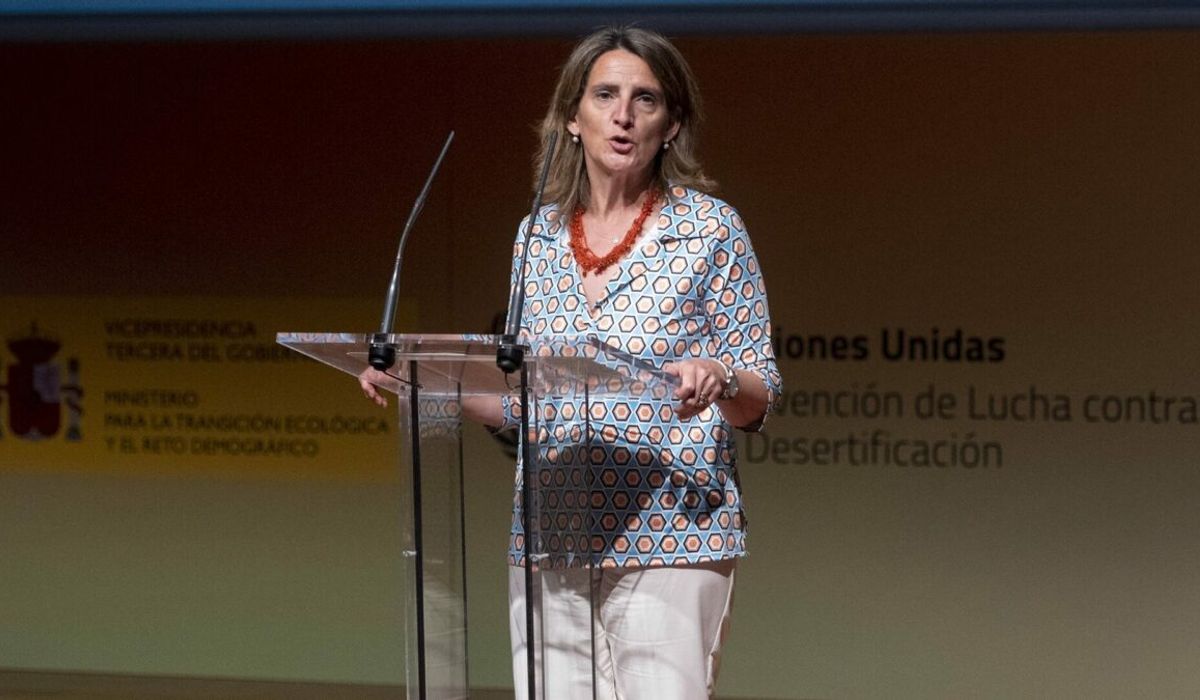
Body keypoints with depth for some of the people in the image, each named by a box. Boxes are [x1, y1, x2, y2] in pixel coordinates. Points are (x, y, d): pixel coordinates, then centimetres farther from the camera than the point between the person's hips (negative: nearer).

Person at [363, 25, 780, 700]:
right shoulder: (539, 235, 12)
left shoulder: (710, 227, -1)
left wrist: (718, 379, -22)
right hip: (550, 538, 4)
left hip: (670, 535, -4)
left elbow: (760, 401, -1)